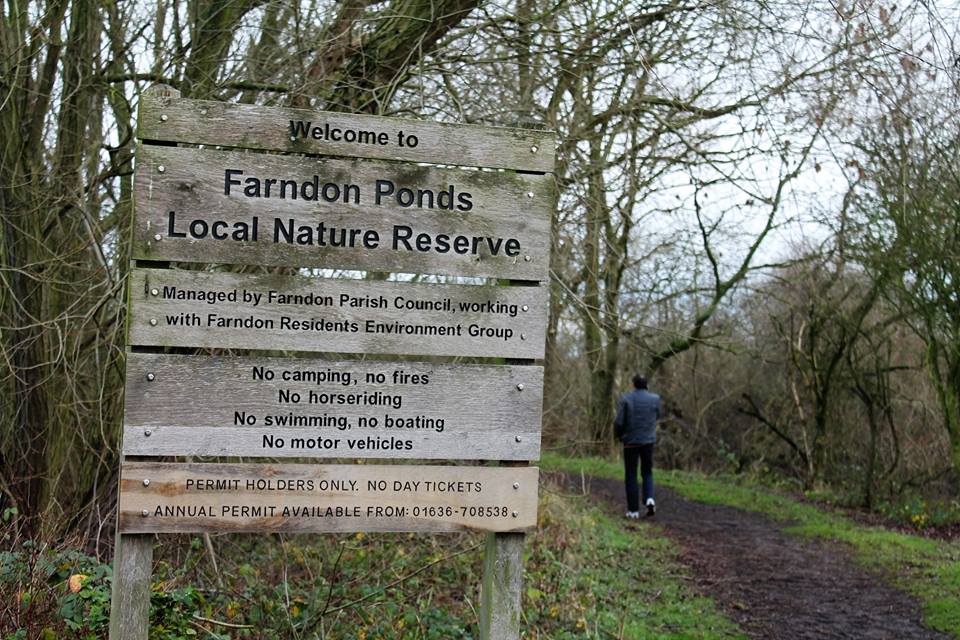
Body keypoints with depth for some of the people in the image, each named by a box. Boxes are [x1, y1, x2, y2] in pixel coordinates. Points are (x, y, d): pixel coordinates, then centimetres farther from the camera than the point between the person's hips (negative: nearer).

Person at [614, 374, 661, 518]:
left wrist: (618, 435, 9)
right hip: (648, 441, 2)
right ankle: (649, 498, -8)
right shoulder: (655, 399, -2)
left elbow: (619, 421, -10)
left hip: (630, 441, -2)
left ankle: (633, 509, 7)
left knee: (631, 475, 7)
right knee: (647, 473, 16)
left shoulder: (625, 398, -8)